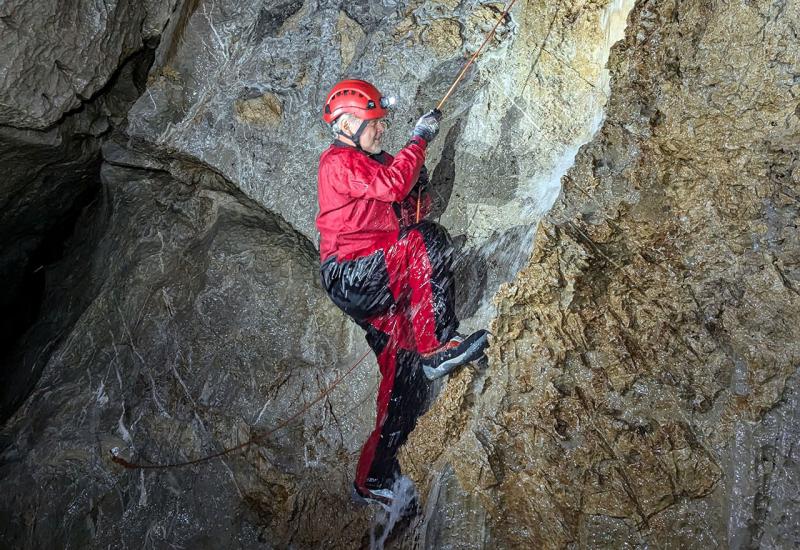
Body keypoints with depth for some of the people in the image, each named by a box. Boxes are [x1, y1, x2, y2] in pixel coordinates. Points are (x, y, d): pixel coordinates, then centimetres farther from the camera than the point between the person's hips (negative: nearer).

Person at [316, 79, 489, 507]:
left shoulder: (372, 162, 26)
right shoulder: (338, 161, -3)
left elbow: (408, 206, 22)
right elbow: (391, 185, -19)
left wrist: (417, 183, 4)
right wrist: (419, 139, -8)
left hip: (378, 286, 9)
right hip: (351, 275, -9)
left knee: (404, 373, 3)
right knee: (427, 241, -26)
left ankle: (373, 479, 10)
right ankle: (436, 347, -23)